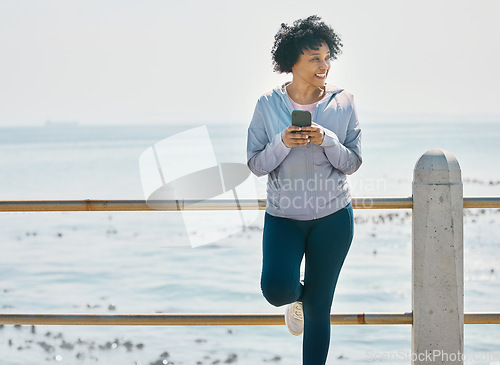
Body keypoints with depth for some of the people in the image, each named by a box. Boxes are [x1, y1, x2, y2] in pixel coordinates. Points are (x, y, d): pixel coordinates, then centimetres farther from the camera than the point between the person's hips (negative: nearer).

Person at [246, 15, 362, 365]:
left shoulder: (343, 103, -2)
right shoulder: (268, 104, -3)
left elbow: (352, 163, -1)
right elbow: (256, 165, -1)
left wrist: (327, 141, -19)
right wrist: (282, 144, -20)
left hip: (333, 217, 0)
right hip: (283, 215, 0)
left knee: (318, 309, 4)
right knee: (276, 289, -21)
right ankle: (296, 296, 17)